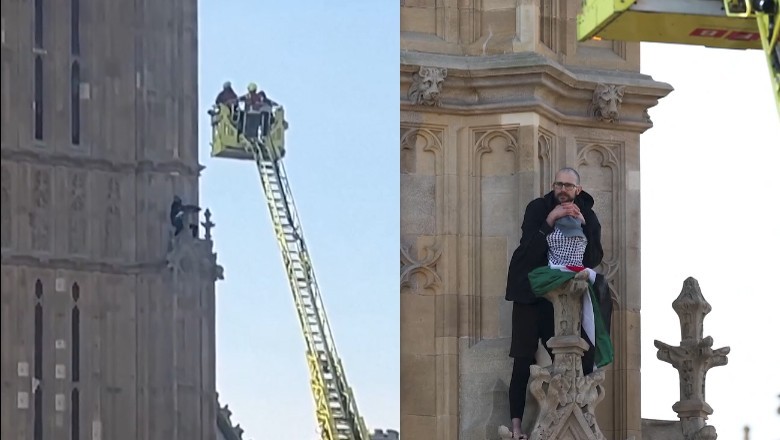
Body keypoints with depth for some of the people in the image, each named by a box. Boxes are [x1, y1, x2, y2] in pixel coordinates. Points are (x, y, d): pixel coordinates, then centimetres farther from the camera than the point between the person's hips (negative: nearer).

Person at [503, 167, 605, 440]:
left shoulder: (587, 214, 5)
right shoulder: (537, 208, -5)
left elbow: (595, 258, 0)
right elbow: (529, 252, -14)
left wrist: (583, 225, -11)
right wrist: (549, 222, -23)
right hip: (531, 294, -3)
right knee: (523, 363, -7)